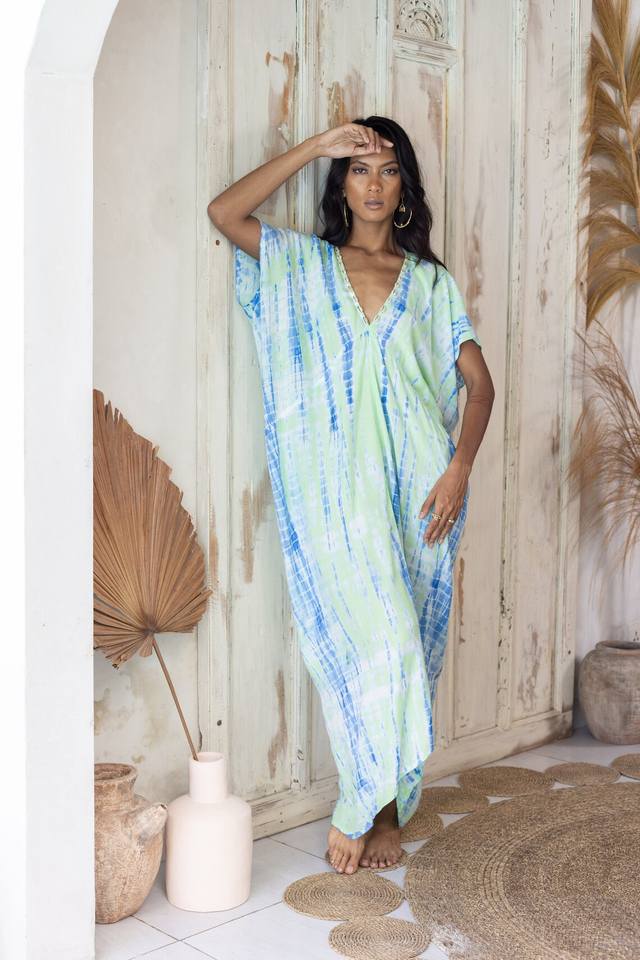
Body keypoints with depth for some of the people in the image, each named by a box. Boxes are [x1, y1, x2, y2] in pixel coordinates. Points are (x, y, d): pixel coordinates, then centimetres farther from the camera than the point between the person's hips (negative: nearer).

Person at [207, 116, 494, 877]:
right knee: (366, 639, -11)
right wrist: (317, 146, -4)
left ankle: (373, 809, 19)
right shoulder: (304, 264, 10)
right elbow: (223, 212, -6)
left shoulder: (431, 282, 12)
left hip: (418, 490, 2)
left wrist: (459, 468, -9)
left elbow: (479, 382, 6)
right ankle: (367, 808, 8)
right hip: (339, 489, -1)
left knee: (402, 644, 4)